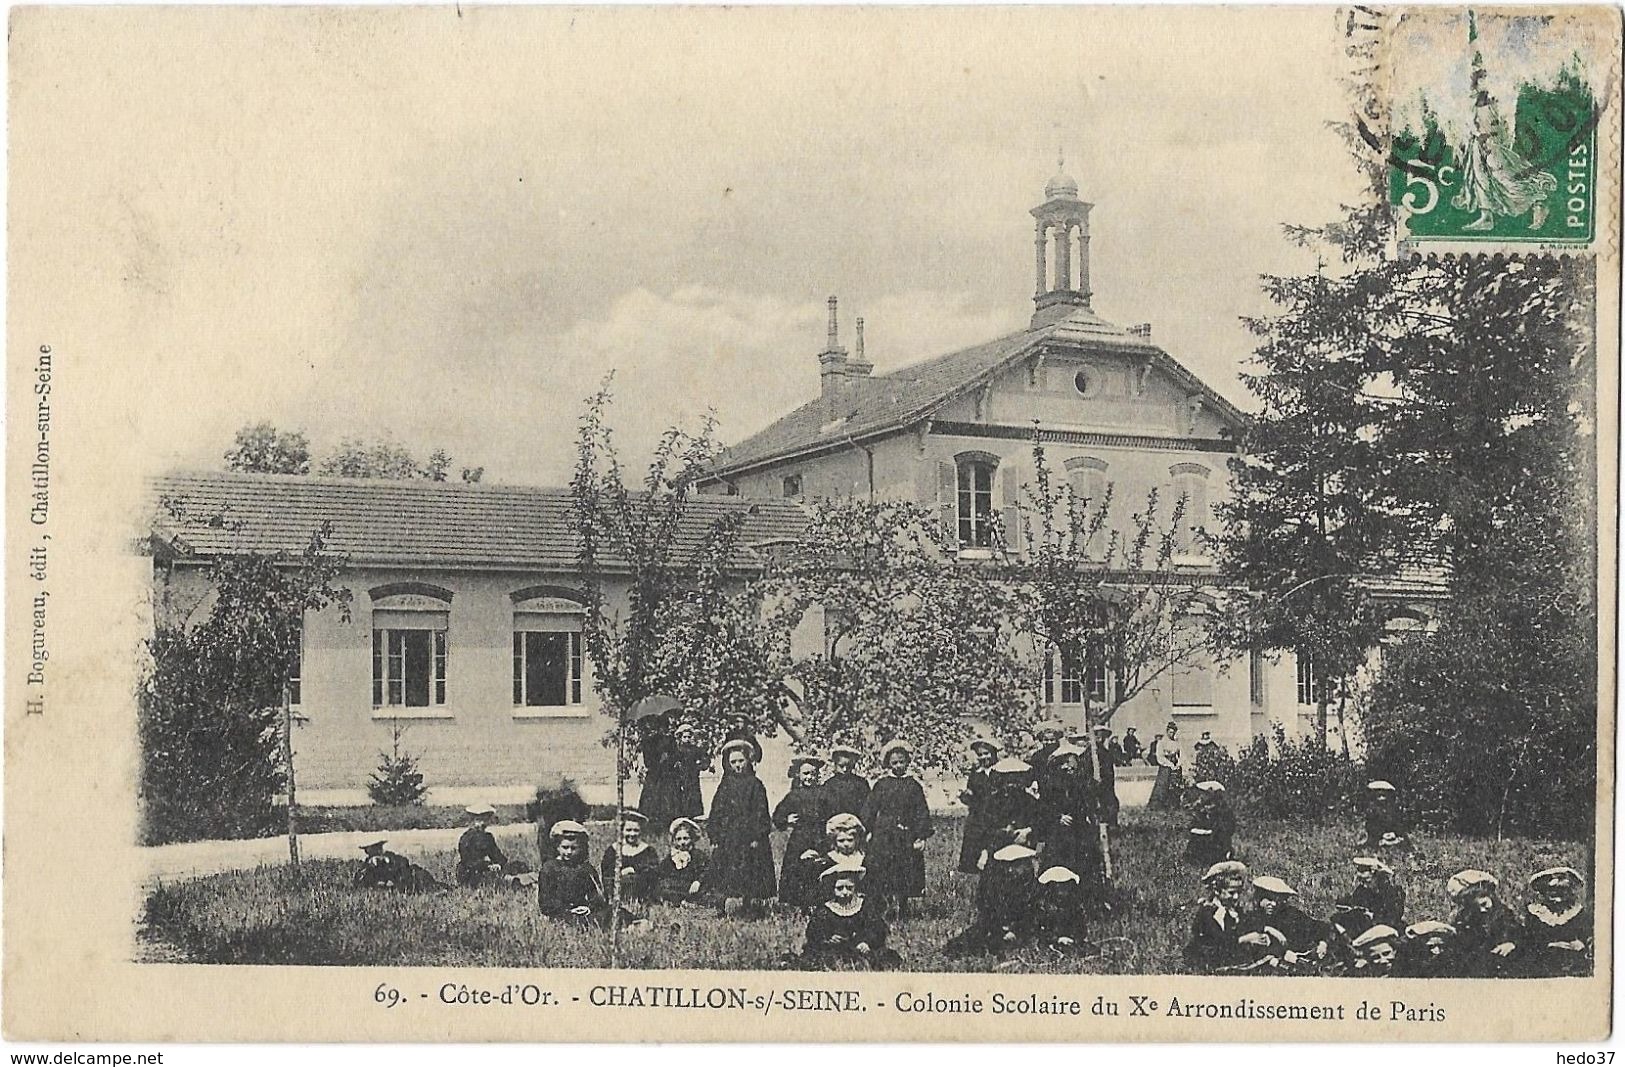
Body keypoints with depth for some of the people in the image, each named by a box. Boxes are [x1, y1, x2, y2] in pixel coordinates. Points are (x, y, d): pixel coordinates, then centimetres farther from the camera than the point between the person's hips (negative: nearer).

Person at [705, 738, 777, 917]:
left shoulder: (755, 785, 2)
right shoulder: (725, 785, 9)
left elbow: (760, 813, -2)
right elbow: (716, 812, 10)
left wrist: (757, 836, -9)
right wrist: (715, 834, 1)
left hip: (749, 838, -2)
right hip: (727, 838, 2)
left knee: (750, 875, -3)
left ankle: (752, 909, 2)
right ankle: (720, 909, 5)